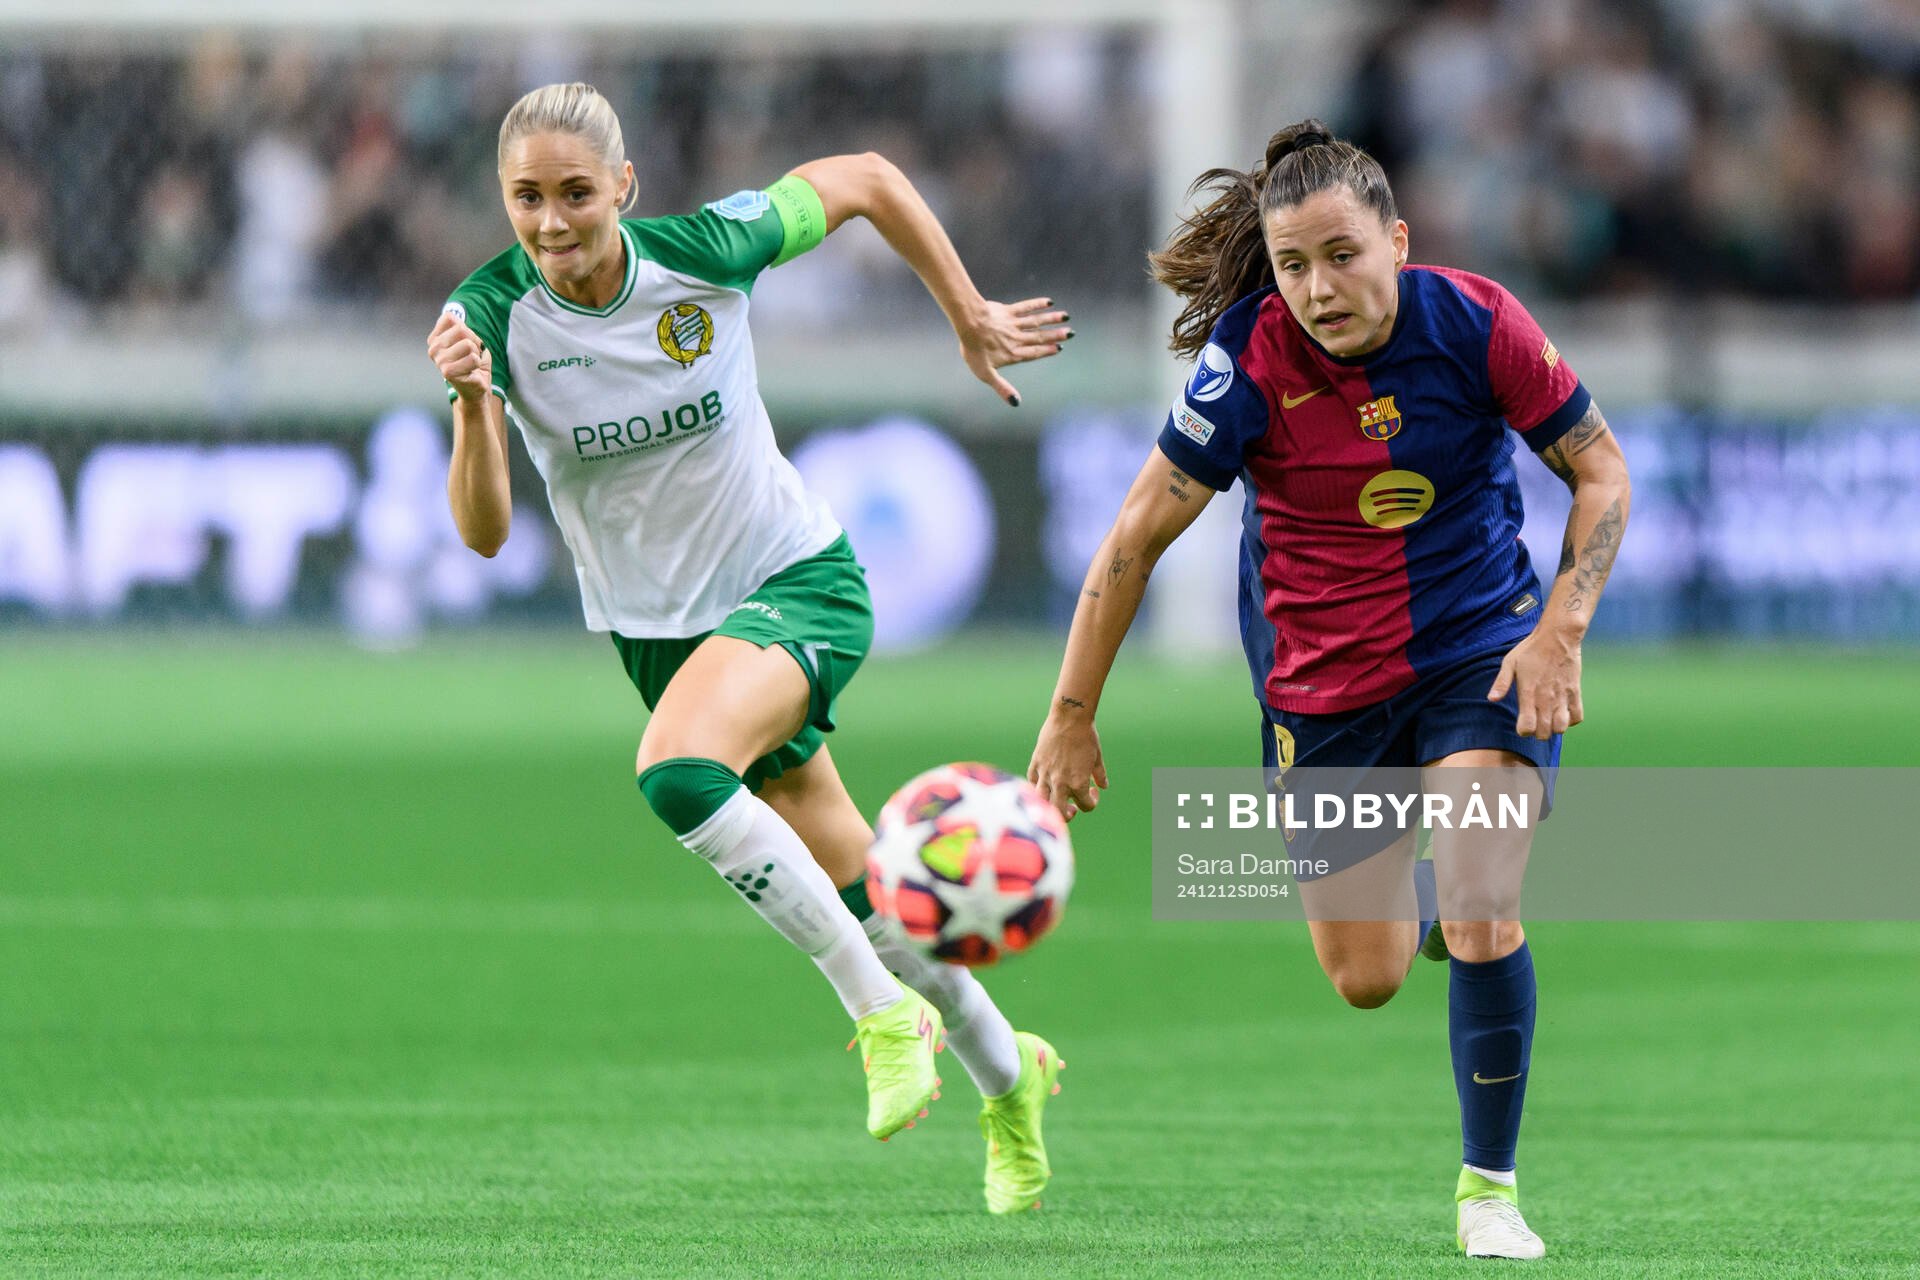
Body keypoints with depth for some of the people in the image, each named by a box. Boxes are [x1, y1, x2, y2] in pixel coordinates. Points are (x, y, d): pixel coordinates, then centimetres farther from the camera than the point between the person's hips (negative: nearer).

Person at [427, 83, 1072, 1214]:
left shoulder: (704, 252, -18)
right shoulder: (491, 315, -15)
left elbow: (865, 179, 0)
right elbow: (485, 532, -20)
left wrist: (973, 320, 6)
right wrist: (473, 403, -38)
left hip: (797, 581, -3)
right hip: (655, 625, 4)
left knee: (677, 776, -33)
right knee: (855, 893, 10)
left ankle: (886, 1008, -19)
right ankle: (1006, 1074, 35)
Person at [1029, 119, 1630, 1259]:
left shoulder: (1474, 322, -17)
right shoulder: (1250, 361, -19)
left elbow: (1602, 472, -5)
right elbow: (1137, 537, -11)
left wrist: (1561, 629, -18)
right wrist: (1073, 717, -9)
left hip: (1481, 650, -1)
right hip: (1324, 685, 1)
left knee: (1477, 915, -20)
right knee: (1367, 980, 9)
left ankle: (1490, 1188, -2)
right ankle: (1421, 892, 47)